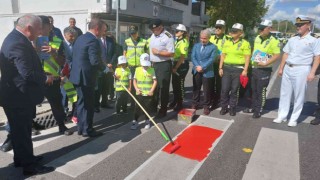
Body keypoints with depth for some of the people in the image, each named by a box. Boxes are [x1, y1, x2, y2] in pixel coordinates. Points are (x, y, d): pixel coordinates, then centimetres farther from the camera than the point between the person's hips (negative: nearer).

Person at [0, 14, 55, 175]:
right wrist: (46, 78, -15)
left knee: (20, 130, 21)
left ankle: (22, 158, 37)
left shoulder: (15, 38, 9)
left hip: (17, 95, 10)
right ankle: (29, 165, 18)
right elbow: (28, 73, -31)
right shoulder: (18, 43, -25)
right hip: (19, 96, -10)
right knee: (22, 131, 3)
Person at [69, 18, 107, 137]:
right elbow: (95, 61, -26)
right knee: (88, 104, 2)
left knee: (82, 102, 17)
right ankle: (87, 130, 12)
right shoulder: (93, 41, -17)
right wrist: (104, 67, -7)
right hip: (86, 77, -10)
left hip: (78, 75, 10)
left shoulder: (80, 38, 13)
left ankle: (81, 128, 27)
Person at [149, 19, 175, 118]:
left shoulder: (168, 36, -13)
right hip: (154, 65, 8)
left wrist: (158, 52, -18)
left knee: (163, 88, 0)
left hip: (164, 65, -8)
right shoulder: (153, 35, 12)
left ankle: (163, 110, 11)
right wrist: (152, 62, 12)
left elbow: (171, 53, -17)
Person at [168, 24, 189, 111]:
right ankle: (175, 101, 28)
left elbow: (182, 57, -17)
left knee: (180, 84, 0)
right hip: (175, 63, 8)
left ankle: (180, 104, 11)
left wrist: (176, 67, -16)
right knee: (174, 84, 13)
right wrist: (174, 66, 5)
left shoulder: (184, 42, -13)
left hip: (182, 65, -8)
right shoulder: (176, 41, 13)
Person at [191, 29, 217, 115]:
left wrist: (202, 67, -19)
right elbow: (193, 57, 2)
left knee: (207, 90, 4)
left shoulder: (213, 47, -1)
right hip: (196, 71, 4)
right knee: (196, 88, 12)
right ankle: (195, 104, 26)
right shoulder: (196, 45, 11)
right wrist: (197, 66, -14)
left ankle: (206, 106, 16)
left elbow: (211, 59, -11)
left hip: (207, 72, -3)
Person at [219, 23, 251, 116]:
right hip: (226, 68, 4)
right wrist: (220, 68, 5)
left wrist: (245, 70, -12)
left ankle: (232, 108, 17)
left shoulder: (245, 43, -2)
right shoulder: (227, 42, 11)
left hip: (238, 69, -3)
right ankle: (224, 107, 17)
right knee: (224, 89, 3)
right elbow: (223, 55, 11)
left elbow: (247, 58, -6)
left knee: (234, 90, 4)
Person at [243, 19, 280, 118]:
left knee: (261, 91, 1)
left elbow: (277, 55, -18)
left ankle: (258, 111, 12)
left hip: (264, 70, -7)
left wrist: (265, 63, -23)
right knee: (254, 90, 16)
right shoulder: (257, 38, 9)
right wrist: (252, 60, 11)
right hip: (254, 68, 7)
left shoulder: (273, 41, -13)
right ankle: (253, 107, 29)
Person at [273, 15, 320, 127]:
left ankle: (294, 118, 12)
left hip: (301, 70, -5)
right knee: (285, 93, 9)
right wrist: (281, 68, 11)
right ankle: (282, 116, 18)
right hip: (287, 69, 5)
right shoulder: (292, 40, 14)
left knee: (299, 96, 2)